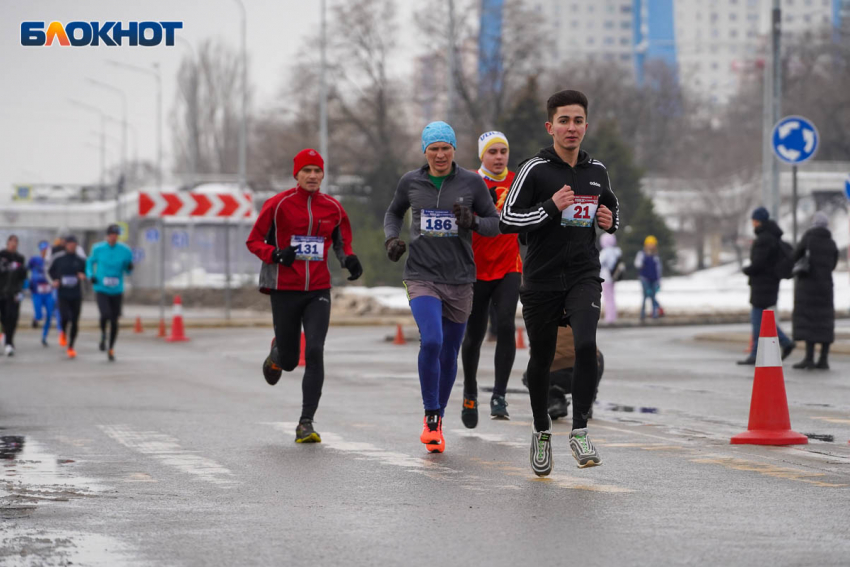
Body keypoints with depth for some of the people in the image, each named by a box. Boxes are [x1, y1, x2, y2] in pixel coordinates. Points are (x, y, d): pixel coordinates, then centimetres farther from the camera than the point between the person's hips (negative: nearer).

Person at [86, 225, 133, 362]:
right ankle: (103, 333, 9)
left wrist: (130, 267, -16)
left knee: (114, 321, 5)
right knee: (105, 314, -25)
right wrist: (90, 276, -2)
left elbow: (128, 270, 8)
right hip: (101, 290, -2)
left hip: (117, 291, 2)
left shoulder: (125, 250, -3)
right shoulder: (98, 249, -3)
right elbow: (90, 262, 15)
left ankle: (111, 349, 25)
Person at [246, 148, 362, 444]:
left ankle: (306, 423, -11)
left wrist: (350, 260, -4)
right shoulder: (278, 204, -3)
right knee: (289, 361, 5)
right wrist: (276, 255, -18)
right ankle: (277, 353, 46)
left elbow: (342, 242, 18)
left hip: (318, 292, 2)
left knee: (315, 352, -14)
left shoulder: (333, 208, 6)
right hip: (285, 291, -1)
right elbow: (254, 240, 2)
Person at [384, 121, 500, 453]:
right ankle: (431, 417, -10)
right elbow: (394, 212, 21)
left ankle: (438, 419, 29)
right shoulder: (411, 182, 3)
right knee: (431, 341, -23)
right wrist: (392, 238, 1)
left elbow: (496, 224, 4)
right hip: (421, 276, -1)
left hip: (459, 280, 1)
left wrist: (473, 222, -17)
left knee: (449, 353, 9)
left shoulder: (471, 183, 0)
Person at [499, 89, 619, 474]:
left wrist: (610, 220, 3)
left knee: (586, 345, -22)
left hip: (584, 275, 2)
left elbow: (611, 207, 26)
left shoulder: (597, 171, 8)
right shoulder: (535, 170, -6)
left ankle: (579, 431, -13)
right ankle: (541, 431, 32)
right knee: (542, 359, 10)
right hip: (542, 279, -2)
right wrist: (551, 207, -20)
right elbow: (507, 220, -9)